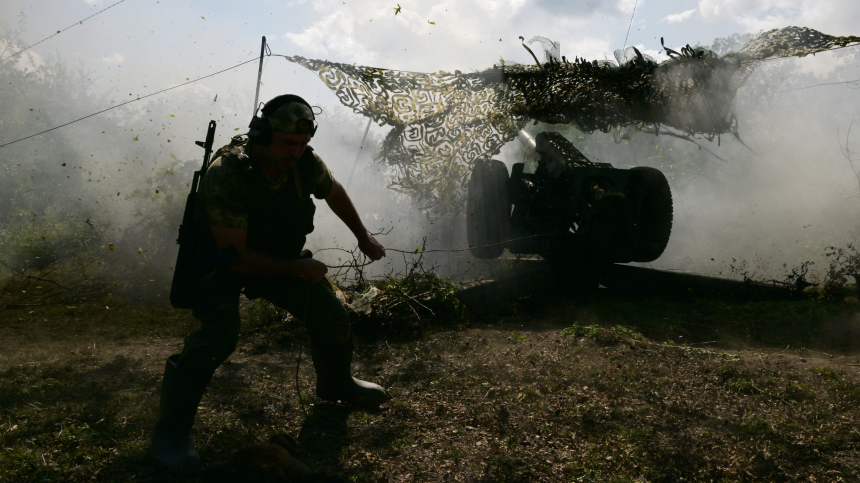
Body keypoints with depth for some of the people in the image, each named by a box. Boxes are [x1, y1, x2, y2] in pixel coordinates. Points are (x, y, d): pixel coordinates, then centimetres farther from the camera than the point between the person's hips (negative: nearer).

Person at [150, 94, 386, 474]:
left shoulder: (305, 163, -18)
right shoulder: (225, 175, -35)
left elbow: (334, 193, 6)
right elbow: (235, 255, -32)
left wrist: (363, 237, 16)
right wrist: (297, 268, -27)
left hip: (278, 255, 6)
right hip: (220, 261, -6)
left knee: (330, 312, 3)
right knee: (219, 334, -29)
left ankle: (336, 383, 33)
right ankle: (170, 432, -13)